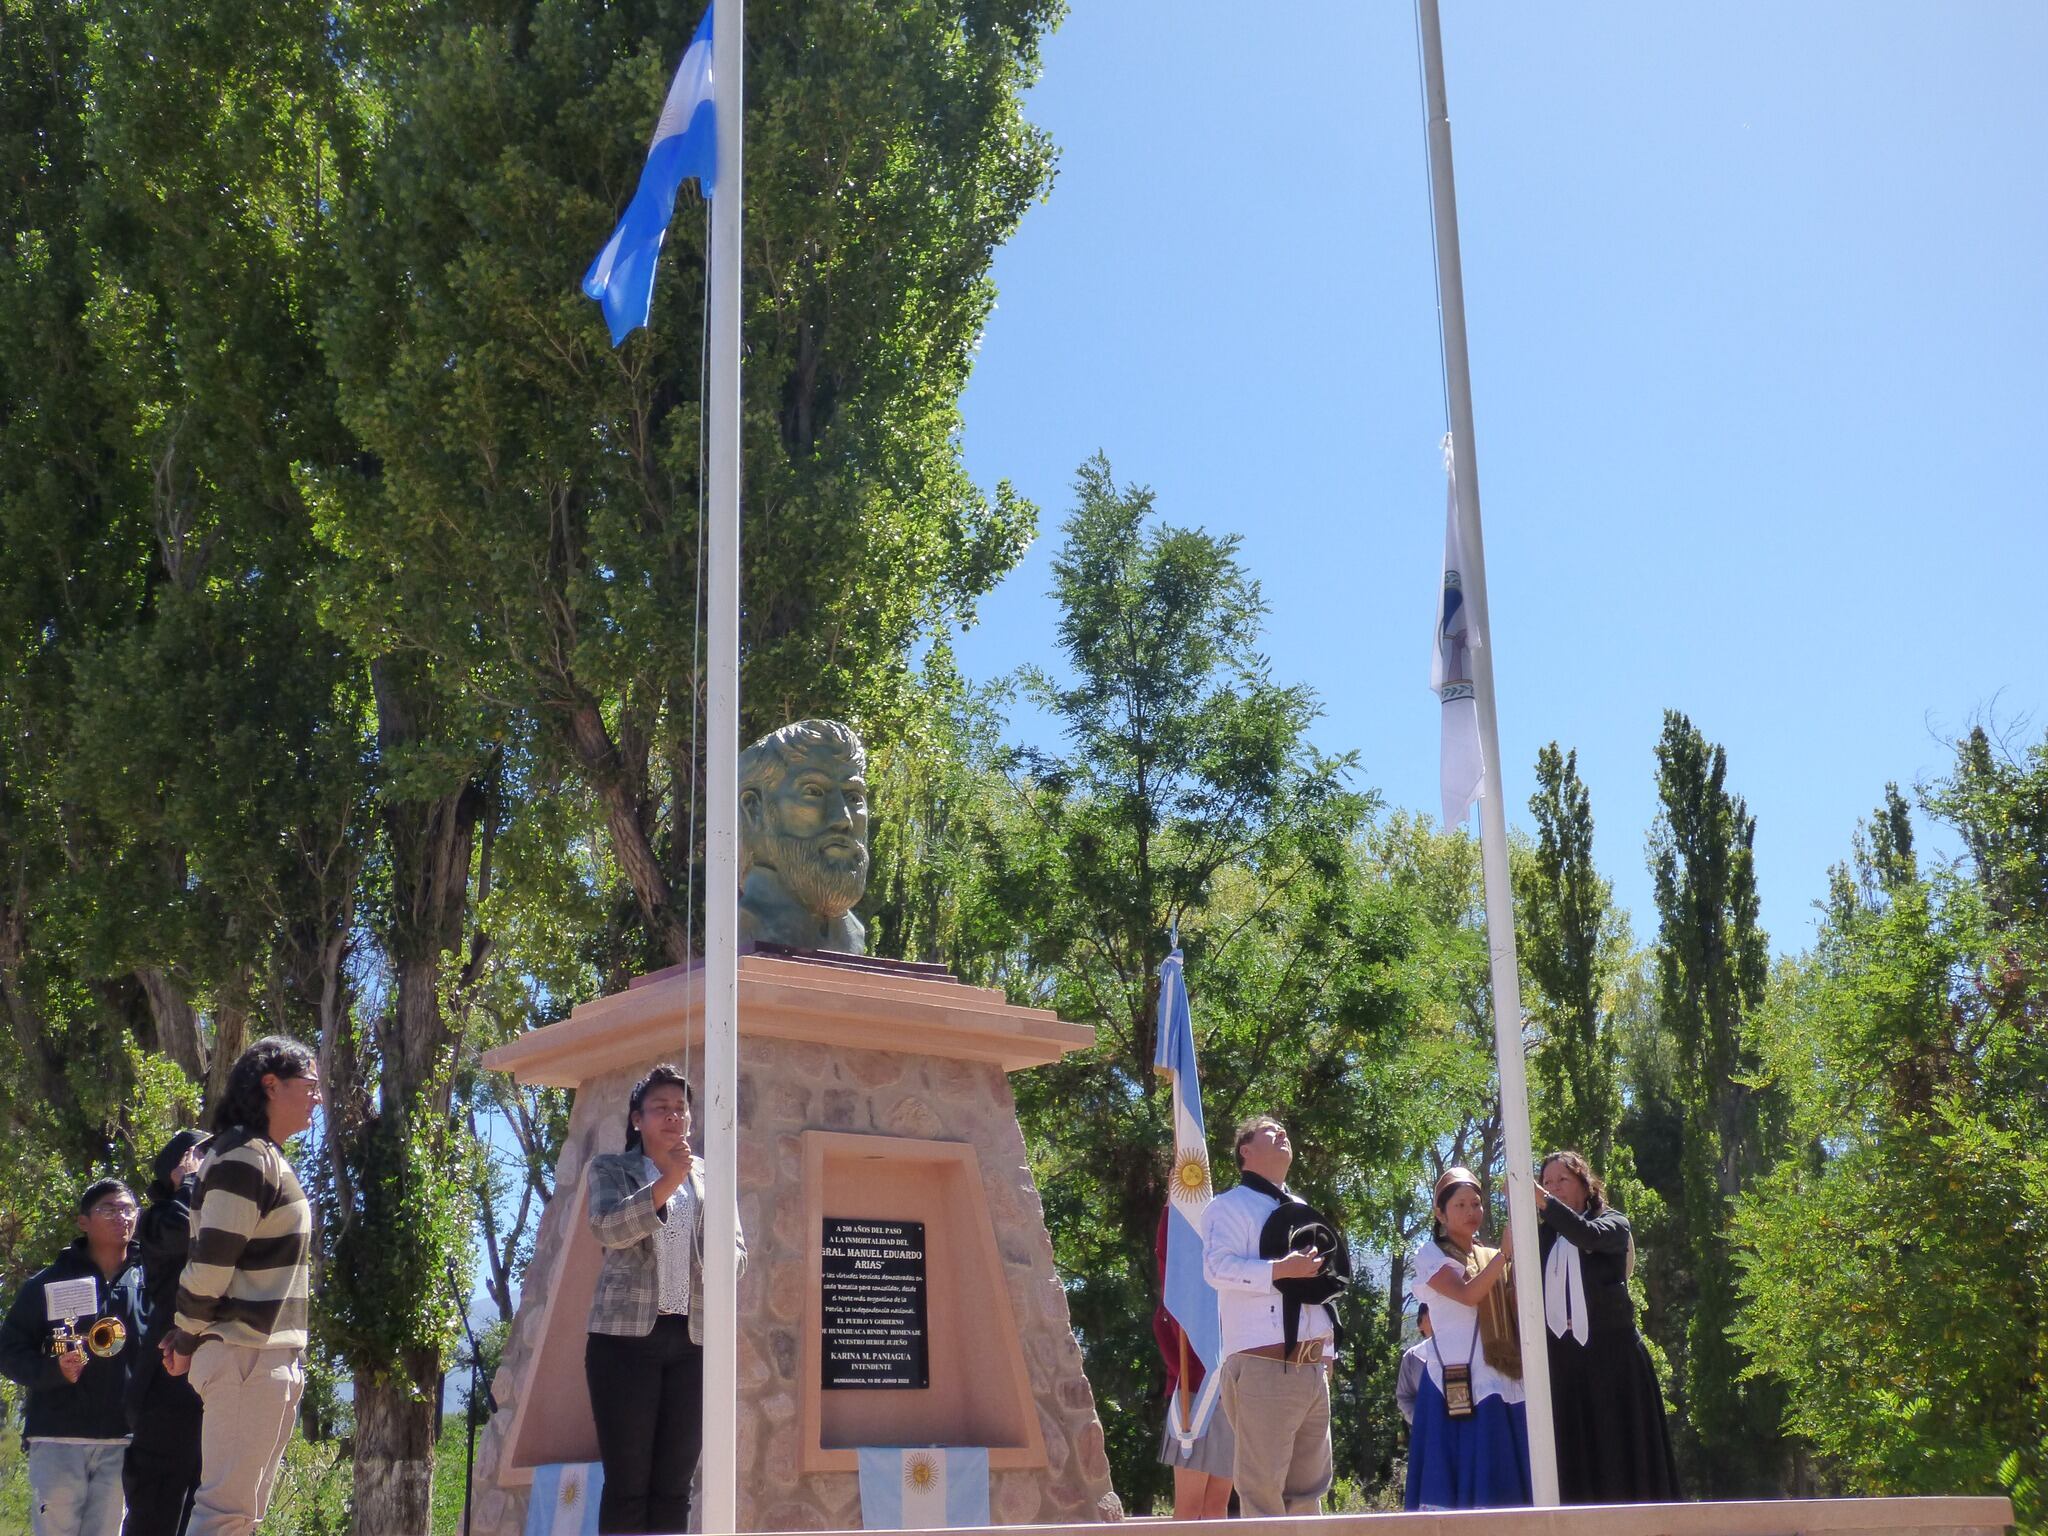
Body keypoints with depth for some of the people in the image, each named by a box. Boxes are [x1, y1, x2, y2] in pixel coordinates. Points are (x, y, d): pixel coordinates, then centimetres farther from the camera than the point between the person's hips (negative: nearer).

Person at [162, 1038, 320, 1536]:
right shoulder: (245, 1158, -15)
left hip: (272, 1358, 10)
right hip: (245, 1356, -10)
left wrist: (190, 1337, 11)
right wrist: (188, 1342, -6)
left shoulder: (268, 1159, 16)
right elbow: (209, 1262, -18)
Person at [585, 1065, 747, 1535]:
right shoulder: (610, 1169, 7)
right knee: (627, 1485, -5)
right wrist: (666, 1183, -24)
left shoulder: (709, 1177, 15)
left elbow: (737, 1254, 11)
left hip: (692, 1339, 3)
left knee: (674, 1487, 3)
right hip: (625, 1335, -3)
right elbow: (605, 1228, -12)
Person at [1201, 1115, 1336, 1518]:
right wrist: (1281, 1269, -25)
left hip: (1312, 1368, 8)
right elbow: (1217, 1266, -16)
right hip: (1263, 1367, -8)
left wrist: (1327, 1351, 17)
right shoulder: (1232, 1205, 1)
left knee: (1310, 1484, 11)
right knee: (1262, 1484, -8)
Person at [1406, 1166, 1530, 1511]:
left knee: (1501, 1483, 1)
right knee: (1455, 1476, -10)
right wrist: (1504, 1253, -22)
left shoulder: (1491, 1259, 19)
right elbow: (1467, 1294, -15)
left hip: (1501, 1383, 5)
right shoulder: (1431, 1254, 4)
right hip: (1456, 1384, -5)